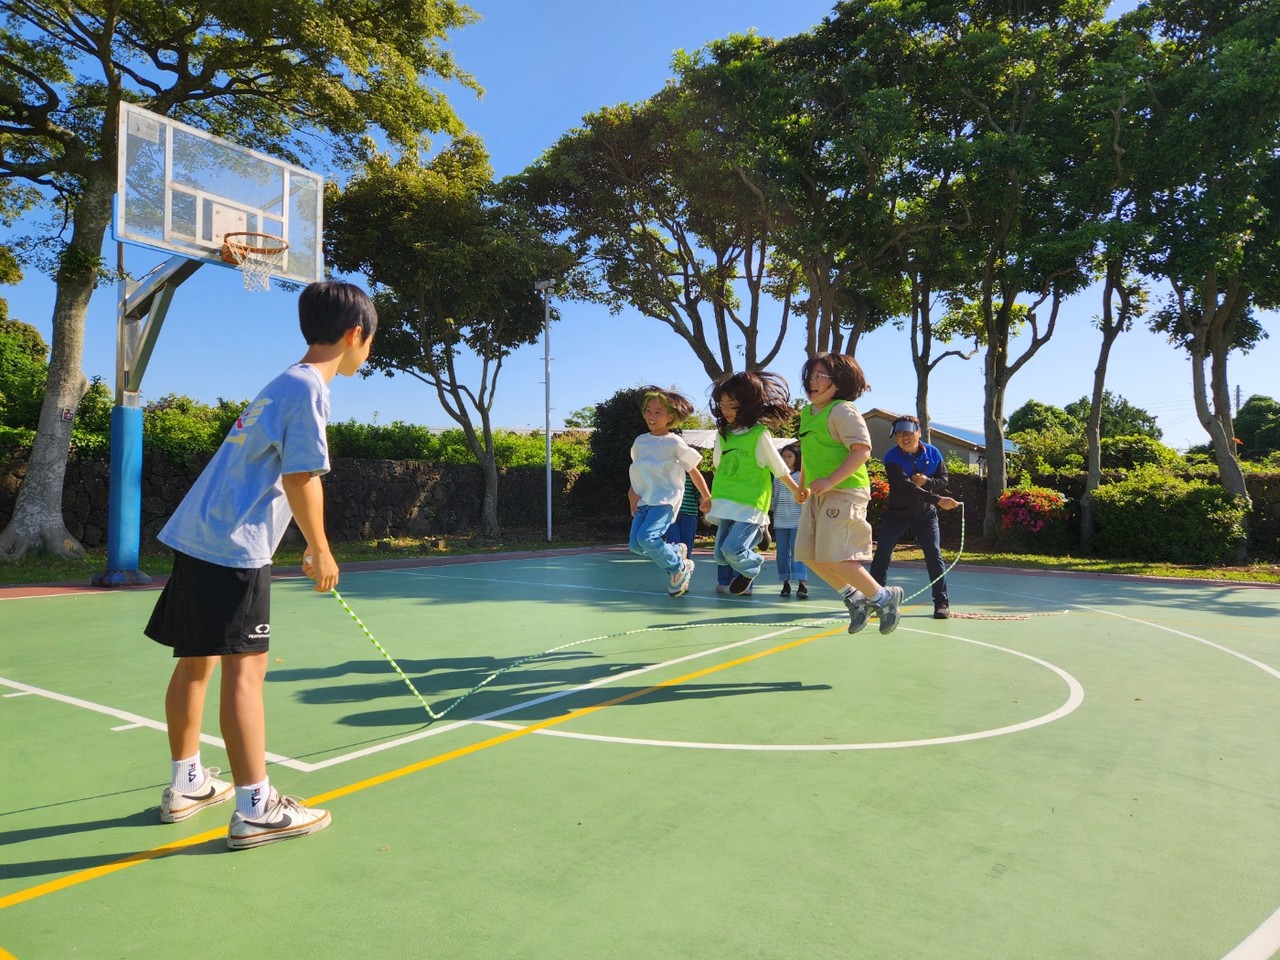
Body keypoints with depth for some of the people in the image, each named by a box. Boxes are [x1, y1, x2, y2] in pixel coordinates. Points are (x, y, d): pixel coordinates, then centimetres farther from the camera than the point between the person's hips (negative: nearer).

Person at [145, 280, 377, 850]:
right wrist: (321, 550, -6)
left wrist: (310, 547, 25)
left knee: (196, 662, 16)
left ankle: (186, 785, 29)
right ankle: (255, 809, 0)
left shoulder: (286, 384, 18)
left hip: (197, 536, 10)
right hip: (233, 547, -10)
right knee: (244, 668, -7)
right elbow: (301, 479, -18)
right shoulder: (307, 388, -12)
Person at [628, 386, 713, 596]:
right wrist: (632, 492, 5)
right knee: (635, 544, -5)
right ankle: (676, 551, 20)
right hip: (644, 500, 6)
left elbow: (694, 471, 0)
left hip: (665, 500, -6)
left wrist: (707, 498, 4)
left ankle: (680, 568, 0)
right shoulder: (640, 441, 10)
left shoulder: (675, 443, -6)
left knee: (647, 537, -24)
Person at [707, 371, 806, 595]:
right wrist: (714, 496, 17)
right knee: (721, 554, 7)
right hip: (726, 502, 6)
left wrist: (796, 490, 7)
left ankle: (751, 568, 15)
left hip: (751, 503, -6)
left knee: (733, 548, -19)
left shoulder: (760, 434, -12)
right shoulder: (723, 432, 4)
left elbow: (779, 469, -3)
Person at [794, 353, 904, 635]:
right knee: (808, 554, 7)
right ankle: (855, 600, 23)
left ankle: (883, 598, 9)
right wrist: (803, 483, 23)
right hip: (818, 494, 9)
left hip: (845, 492, -9)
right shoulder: (807, 413, 14)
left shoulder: (843, 411, -12)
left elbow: (862, 451, -21)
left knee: (833, 557, -12)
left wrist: (830, 481, -25)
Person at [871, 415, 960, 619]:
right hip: (897, 512, -1)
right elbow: (906, 487, -29)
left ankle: (942, 602, 3)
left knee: (934, 555, -5)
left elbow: (944, 480, 0)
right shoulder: (892, 458, -18)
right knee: (882, 553, -2)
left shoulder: (933, 453, -5)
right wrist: (938, 500, -35)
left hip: (925, 513, 2)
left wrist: (926, 482, -23)